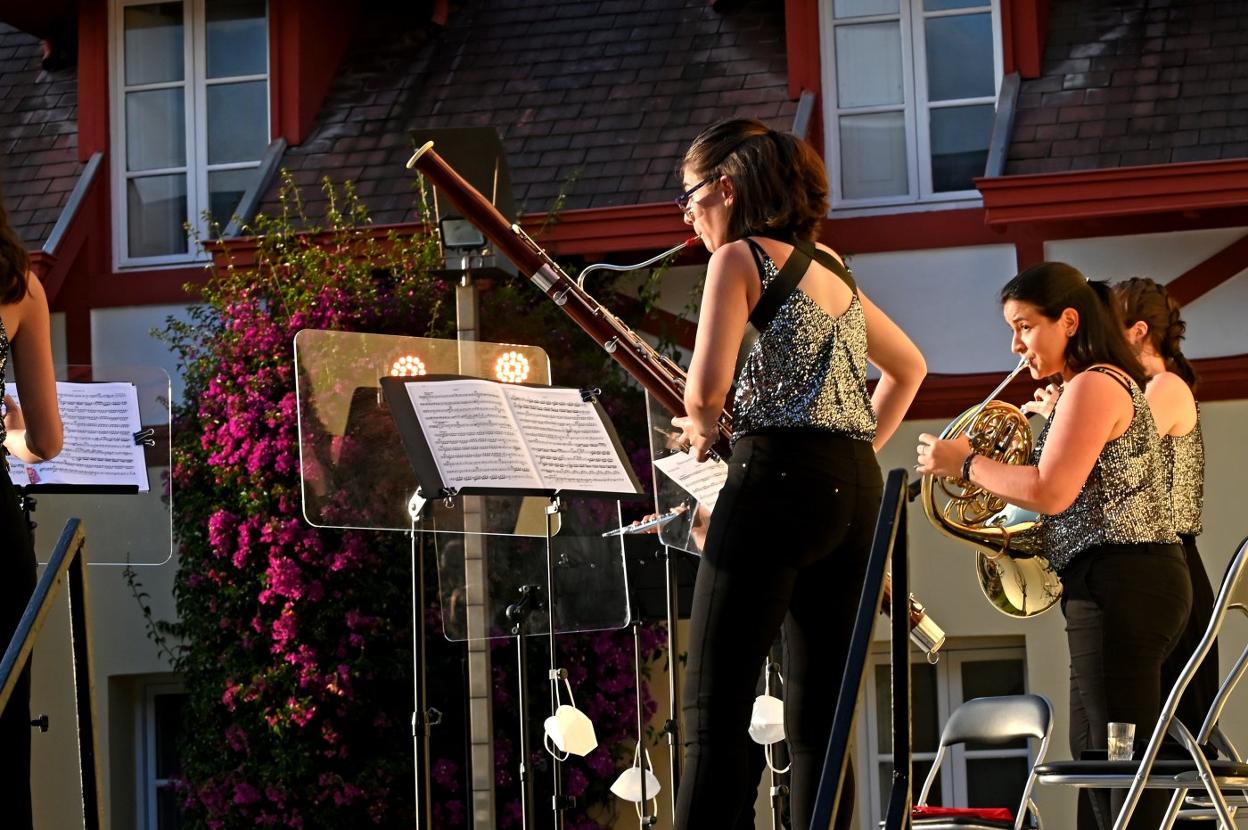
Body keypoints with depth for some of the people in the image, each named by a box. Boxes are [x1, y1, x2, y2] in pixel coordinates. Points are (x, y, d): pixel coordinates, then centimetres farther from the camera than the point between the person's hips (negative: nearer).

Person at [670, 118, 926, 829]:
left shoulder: (741, 257, -3)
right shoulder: (830, 266, 20)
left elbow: (707, 388, -15)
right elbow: (908, 366, 31)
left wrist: (701, 428, 6)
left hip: (777, 482, -8)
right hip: (855, 492, 8)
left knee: (714, 716, -8)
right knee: (819, 720, 8)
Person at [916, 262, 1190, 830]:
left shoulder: (1094, 385, -10)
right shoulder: (1105, 384, 23)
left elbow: (1050, 492, -21)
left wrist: (965, 463, -9)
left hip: (1120, 582, -11)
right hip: (1121, 583, 11)